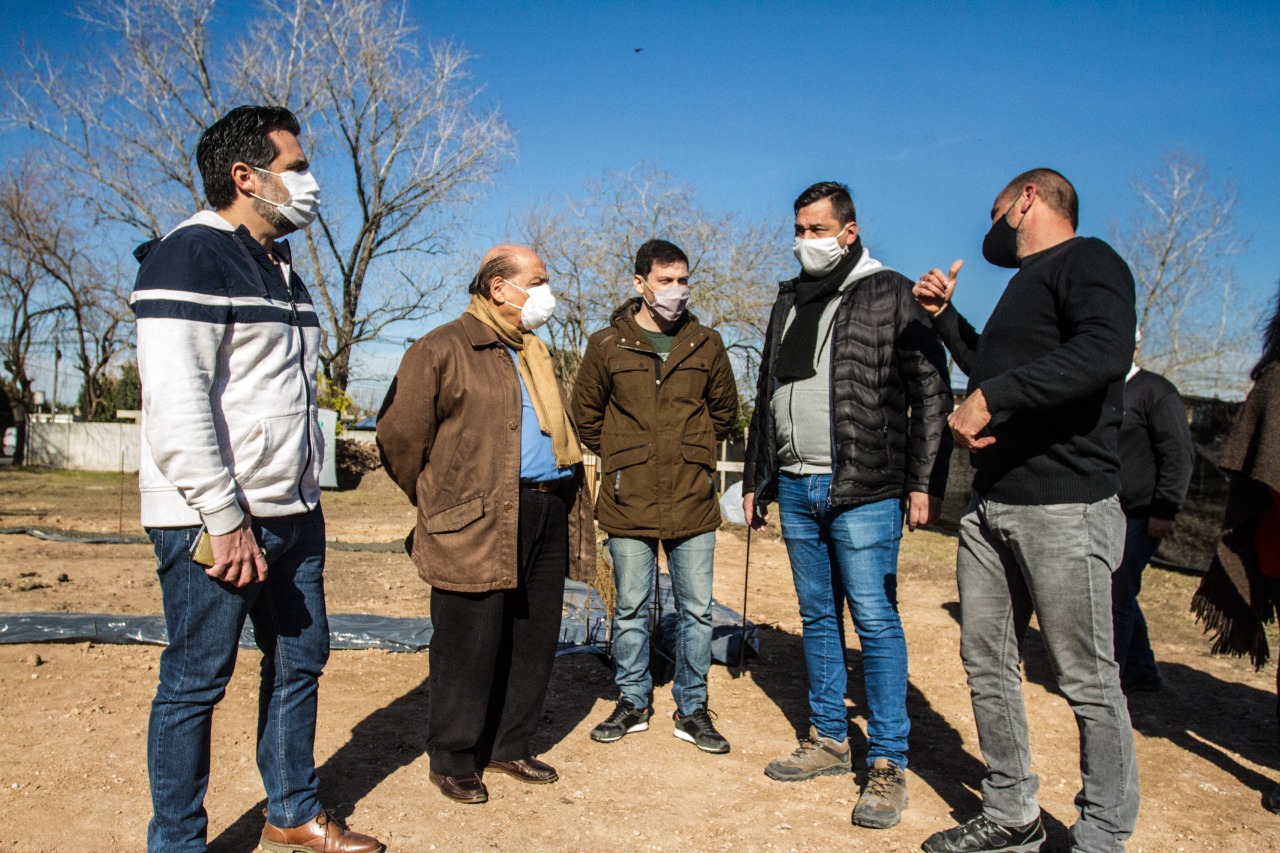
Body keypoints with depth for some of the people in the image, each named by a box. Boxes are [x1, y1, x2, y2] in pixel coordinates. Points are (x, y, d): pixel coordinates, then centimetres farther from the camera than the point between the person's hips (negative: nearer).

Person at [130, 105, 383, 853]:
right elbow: (175, 403, -20)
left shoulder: (281, 268, 17)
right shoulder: (191, 257, -11)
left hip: (293, 513, 9)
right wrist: (225, 519, -21)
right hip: (215, 519, -9)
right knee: (197, 681, 3)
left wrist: (308, 496, 17)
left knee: (300, 662, 15)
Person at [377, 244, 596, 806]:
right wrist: (438, 503, 1)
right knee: (471, 648, 1)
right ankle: (452, 760, 18)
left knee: (534, 643, 12)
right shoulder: (443, 349, -4)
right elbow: (399, 435, -6)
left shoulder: (535, 354, 20)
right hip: (479, 527, -7)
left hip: (549, 515, 8)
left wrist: (566, 499, 17)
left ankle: (510, 746, 28)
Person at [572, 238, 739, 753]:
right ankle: (633, 702, 26)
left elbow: (724, 410, 17)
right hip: (628, 504, -1)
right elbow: (586, 415, 10)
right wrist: (621, 460, 9)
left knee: (697, 610, 7)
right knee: (630, 610, 10)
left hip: (693, 502, 1)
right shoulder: (607, 345, 0)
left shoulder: (706, 344, 4)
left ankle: (692, 710, 21)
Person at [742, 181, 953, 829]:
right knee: (817, 617, 12)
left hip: (862, 490, -6)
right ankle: (828, 739, 25)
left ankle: (888, 763, 8)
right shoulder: (789, 301, 17)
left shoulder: (890, 295, -1)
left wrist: (924, 482, -12)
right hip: (795, 488, 6)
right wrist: (755, 480, 19)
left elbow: (930, 392, -5)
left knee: (875, 620, -3)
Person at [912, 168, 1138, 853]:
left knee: (1087, 681, 1)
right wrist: (945, 316, 28)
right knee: (986, 664, 12)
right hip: (990, 504, 9)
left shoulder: (1087, 260, -5)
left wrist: (990, 397, -26)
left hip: (1064, 506, -9)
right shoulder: (1024, 283, 24)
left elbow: (1106, 352, -26)